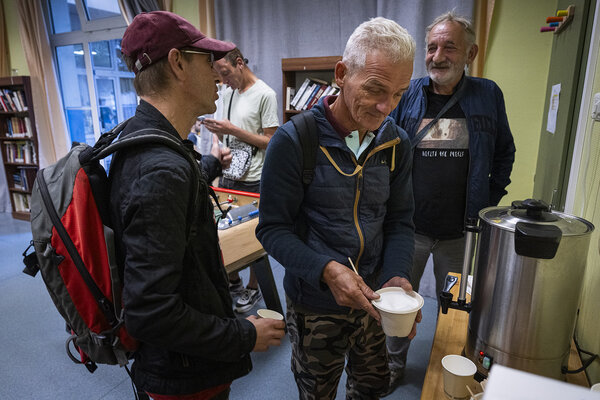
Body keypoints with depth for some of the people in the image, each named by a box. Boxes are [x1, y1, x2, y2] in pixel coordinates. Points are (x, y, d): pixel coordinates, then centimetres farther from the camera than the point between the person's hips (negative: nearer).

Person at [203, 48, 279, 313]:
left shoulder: (265, 94, -11)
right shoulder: (228, 93, 13)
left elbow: (270, 141, -14)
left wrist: (233, 130, -19)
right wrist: (216, 130, -4)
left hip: (252, 181, -7)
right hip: (228, 175, 7)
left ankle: (253, 289, 24)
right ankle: (233, 282, 35)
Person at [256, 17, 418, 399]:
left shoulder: (396, 143, -5)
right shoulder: (294, 141, -19)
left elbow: (399, 221, 0)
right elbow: (273, 229, -17)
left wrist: (398, 276, -16)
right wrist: (326, 270, -31)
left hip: (372, 299, 4)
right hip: (316, 304, -4)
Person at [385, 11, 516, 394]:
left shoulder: (488, 95, 0)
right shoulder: (408, 94, -2)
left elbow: (505, 152, 11)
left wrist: (490, 202, 5)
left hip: (462, 230, 1)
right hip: (409, 225, 0)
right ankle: (395, 364, 38)